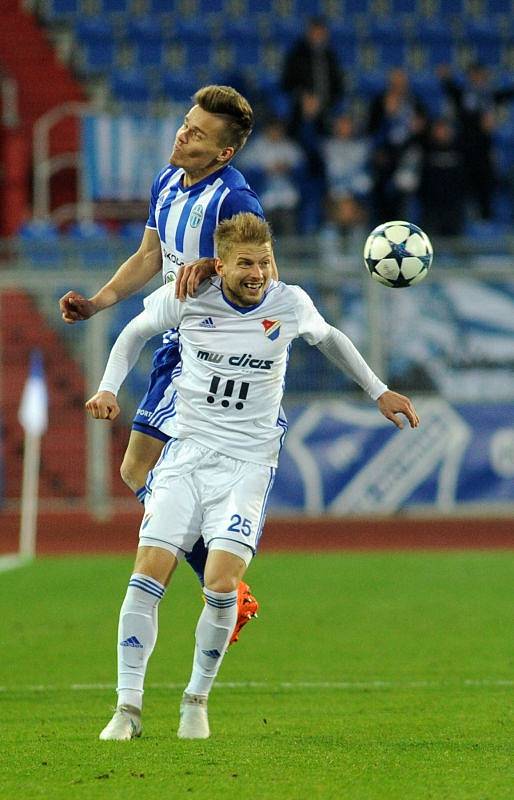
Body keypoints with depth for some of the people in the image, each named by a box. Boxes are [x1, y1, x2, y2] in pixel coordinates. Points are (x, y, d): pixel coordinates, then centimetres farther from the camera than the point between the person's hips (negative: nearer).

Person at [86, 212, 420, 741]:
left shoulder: (290, 304, -3)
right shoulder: (186, 298, -4)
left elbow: (327, 338, 20)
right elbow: (136, 332, 16)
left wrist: (378, 391, 23)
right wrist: (107, 388, 3)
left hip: (248, 463, -1)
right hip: (186, 452, 1)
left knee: (221, 585, -18)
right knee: (147, 575, -13)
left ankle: (196, 700, 3)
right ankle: (128, 708, -4)